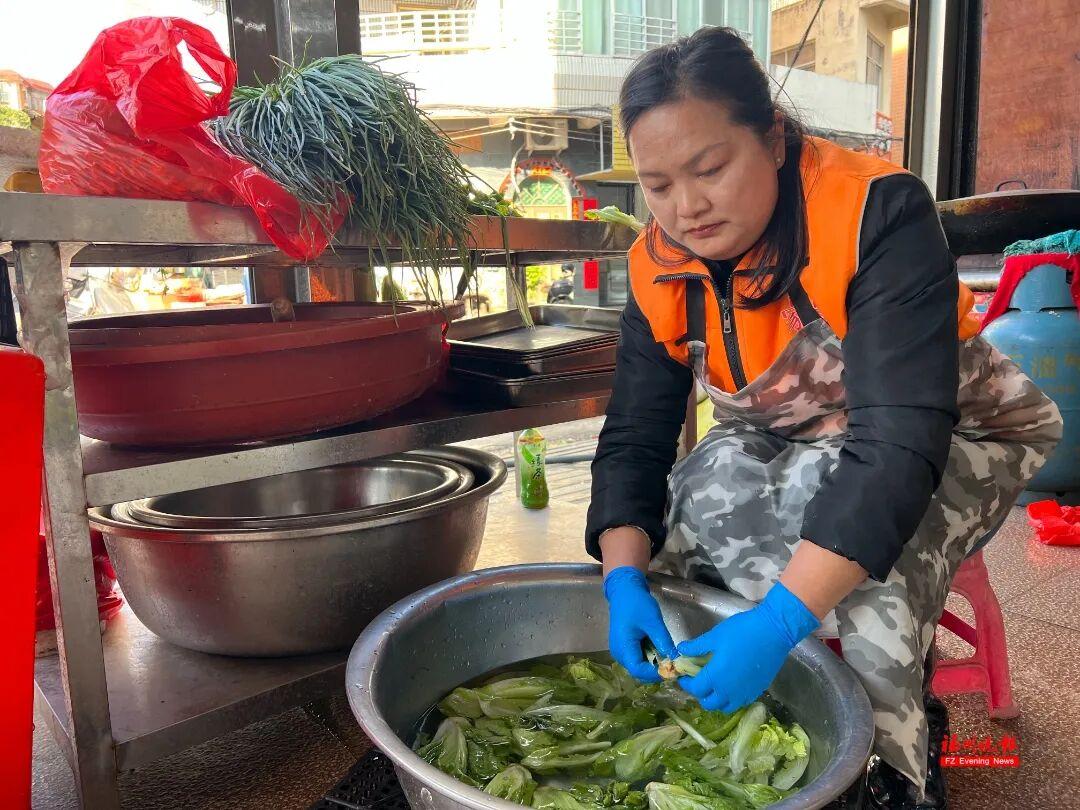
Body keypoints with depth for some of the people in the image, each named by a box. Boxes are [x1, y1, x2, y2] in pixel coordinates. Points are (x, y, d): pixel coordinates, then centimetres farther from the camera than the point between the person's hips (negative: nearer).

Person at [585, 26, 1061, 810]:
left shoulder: (877, 212, -30)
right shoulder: (658, 268, -12)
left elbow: (899, 445, -38)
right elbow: (635, 439, -12)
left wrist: (782, 617, -47)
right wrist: (625, 578, -30)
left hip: (947, 442, -4)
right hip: (784, 447, 5)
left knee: (862, 587, -31)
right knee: (686, 514, -21)